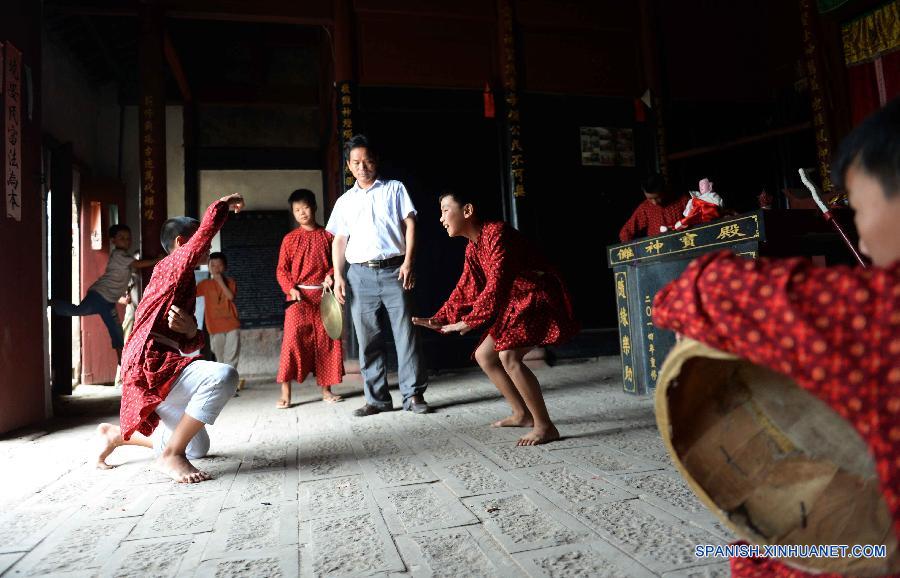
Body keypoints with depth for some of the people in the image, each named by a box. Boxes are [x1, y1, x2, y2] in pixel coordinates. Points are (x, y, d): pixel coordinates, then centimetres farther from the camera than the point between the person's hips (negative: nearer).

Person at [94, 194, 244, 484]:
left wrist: (191, 331, -5)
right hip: (149, 363, -9)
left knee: (198, 447, 17)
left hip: (160, 367, 10)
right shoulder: (172, 264, -2)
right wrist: (225, 204, -1)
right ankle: (170, 456, -19)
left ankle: (116, 434, 32)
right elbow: (206, 229, -18)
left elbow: (188, 345, 18)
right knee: (223, 376, -34)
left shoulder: (185, 286, 23)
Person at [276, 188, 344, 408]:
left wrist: (331, 275, -11)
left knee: (326, 340, 5)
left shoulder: (327, 236, 9)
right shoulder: (290, 238, 7)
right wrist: (291, 289, -12)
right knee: (293, 339, -10)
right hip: (299, 296, -2)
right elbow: (282, 269, 3)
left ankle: (326, 389, 16)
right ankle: (285, 393, -5)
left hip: (323, 295, 2)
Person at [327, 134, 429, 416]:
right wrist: (338, 276, 3)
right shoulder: (345, 200, 17)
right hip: (360, 274, 3)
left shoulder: (395, 189, 10)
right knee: (368, 339, 3)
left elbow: (410, 225, 3)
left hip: (393, 269, -2)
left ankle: (414, 394, 3)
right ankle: (377, 398, 11)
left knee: (405, 333, -4)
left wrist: (408, 261, -9)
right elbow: (339, 240, 15)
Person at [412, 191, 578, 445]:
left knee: (508, 356, -27)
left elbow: (497, 283, -28)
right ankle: (522, 414, 22)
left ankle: (545, 426, -15)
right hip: (517, 303, 10)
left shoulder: (496, 232, -20)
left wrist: (471, 320, -27)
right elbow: (465, 289, 15)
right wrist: (440, 320, 7)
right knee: (483, 355, 11)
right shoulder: (472, 248, 10)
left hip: (542, 299, -10)